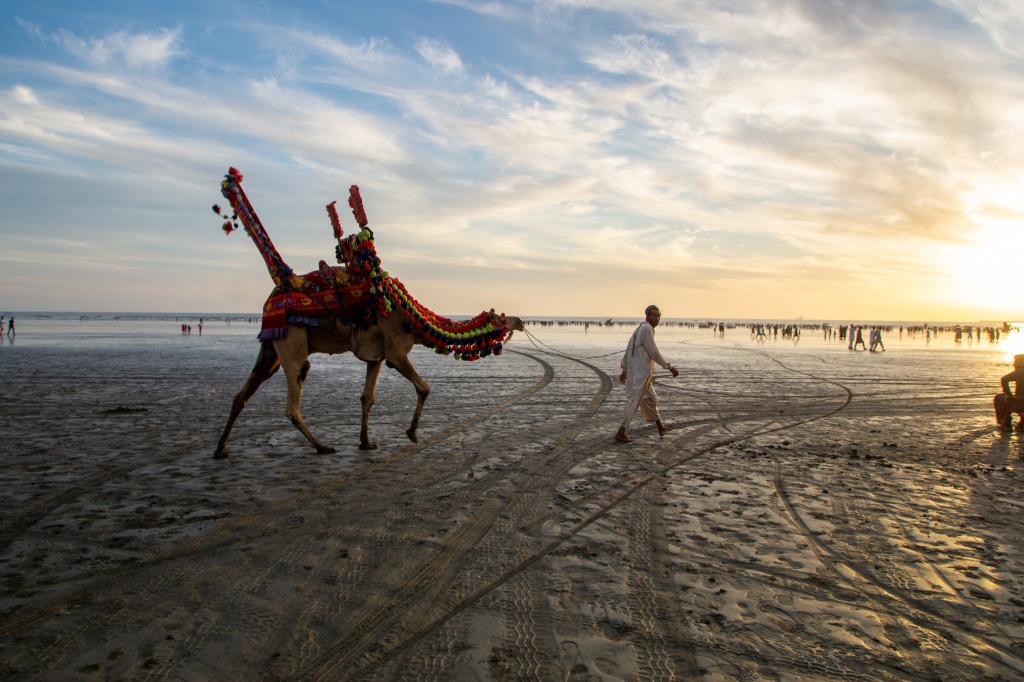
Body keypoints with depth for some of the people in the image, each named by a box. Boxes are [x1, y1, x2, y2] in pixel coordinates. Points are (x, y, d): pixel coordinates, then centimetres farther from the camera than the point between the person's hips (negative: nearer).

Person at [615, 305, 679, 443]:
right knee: (634, 401, -7)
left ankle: (660, 427, 36)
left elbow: (628, 351, 19)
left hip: (637, 372, 10)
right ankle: (621, 433, -7)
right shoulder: (646, 329, -13)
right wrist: (670, 367, -9)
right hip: (641, 373, -10)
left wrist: (624, 370, 24)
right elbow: (654, 353, -15)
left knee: (651, 399, 21)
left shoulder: (639, 329, 16)